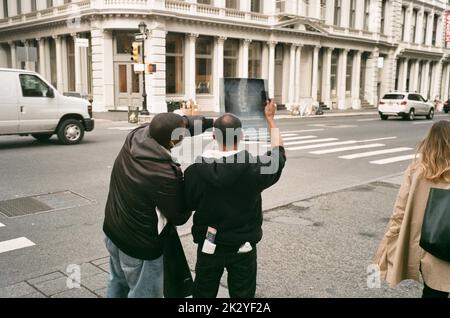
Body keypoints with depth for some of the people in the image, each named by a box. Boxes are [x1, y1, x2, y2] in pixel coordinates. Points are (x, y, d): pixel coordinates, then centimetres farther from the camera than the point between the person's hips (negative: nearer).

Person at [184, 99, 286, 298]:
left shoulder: (197, 170, -19)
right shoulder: (254, 168, -20)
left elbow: (189, 203, -5)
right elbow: (278, 153, 0)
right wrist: (270, 118, 8)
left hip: (209, 245, 1)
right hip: (243, 246, -1)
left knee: (204, 294, 20)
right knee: (242, 294, 17)